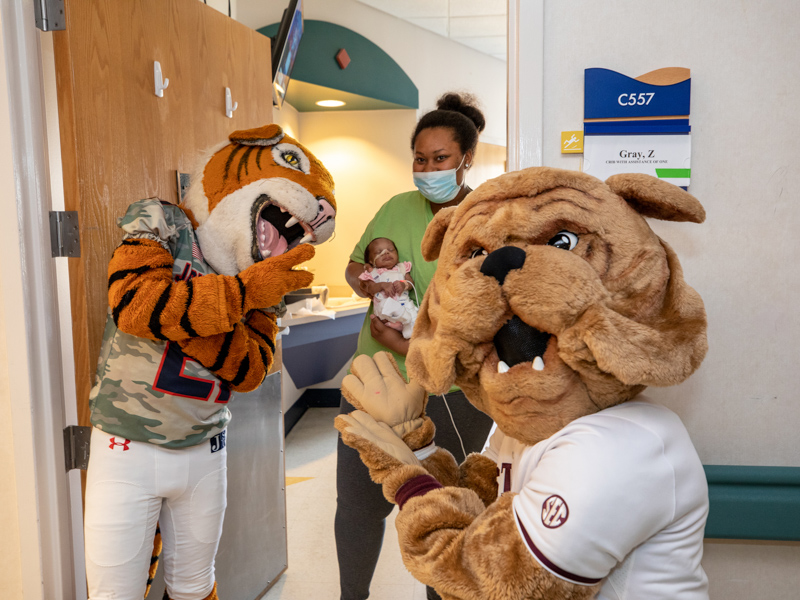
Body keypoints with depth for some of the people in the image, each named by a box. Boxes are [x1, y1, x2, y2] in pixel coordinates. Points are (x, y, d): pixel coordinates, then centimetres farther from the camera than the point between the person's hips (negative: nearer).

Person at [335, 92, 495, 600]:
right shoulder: (398, 208, 5)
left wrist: (407, 347, -22)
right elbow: (354, 264, 15)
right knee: (359, 505, 14)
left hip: (449, 392, -4)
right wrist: (366, 283, -9)